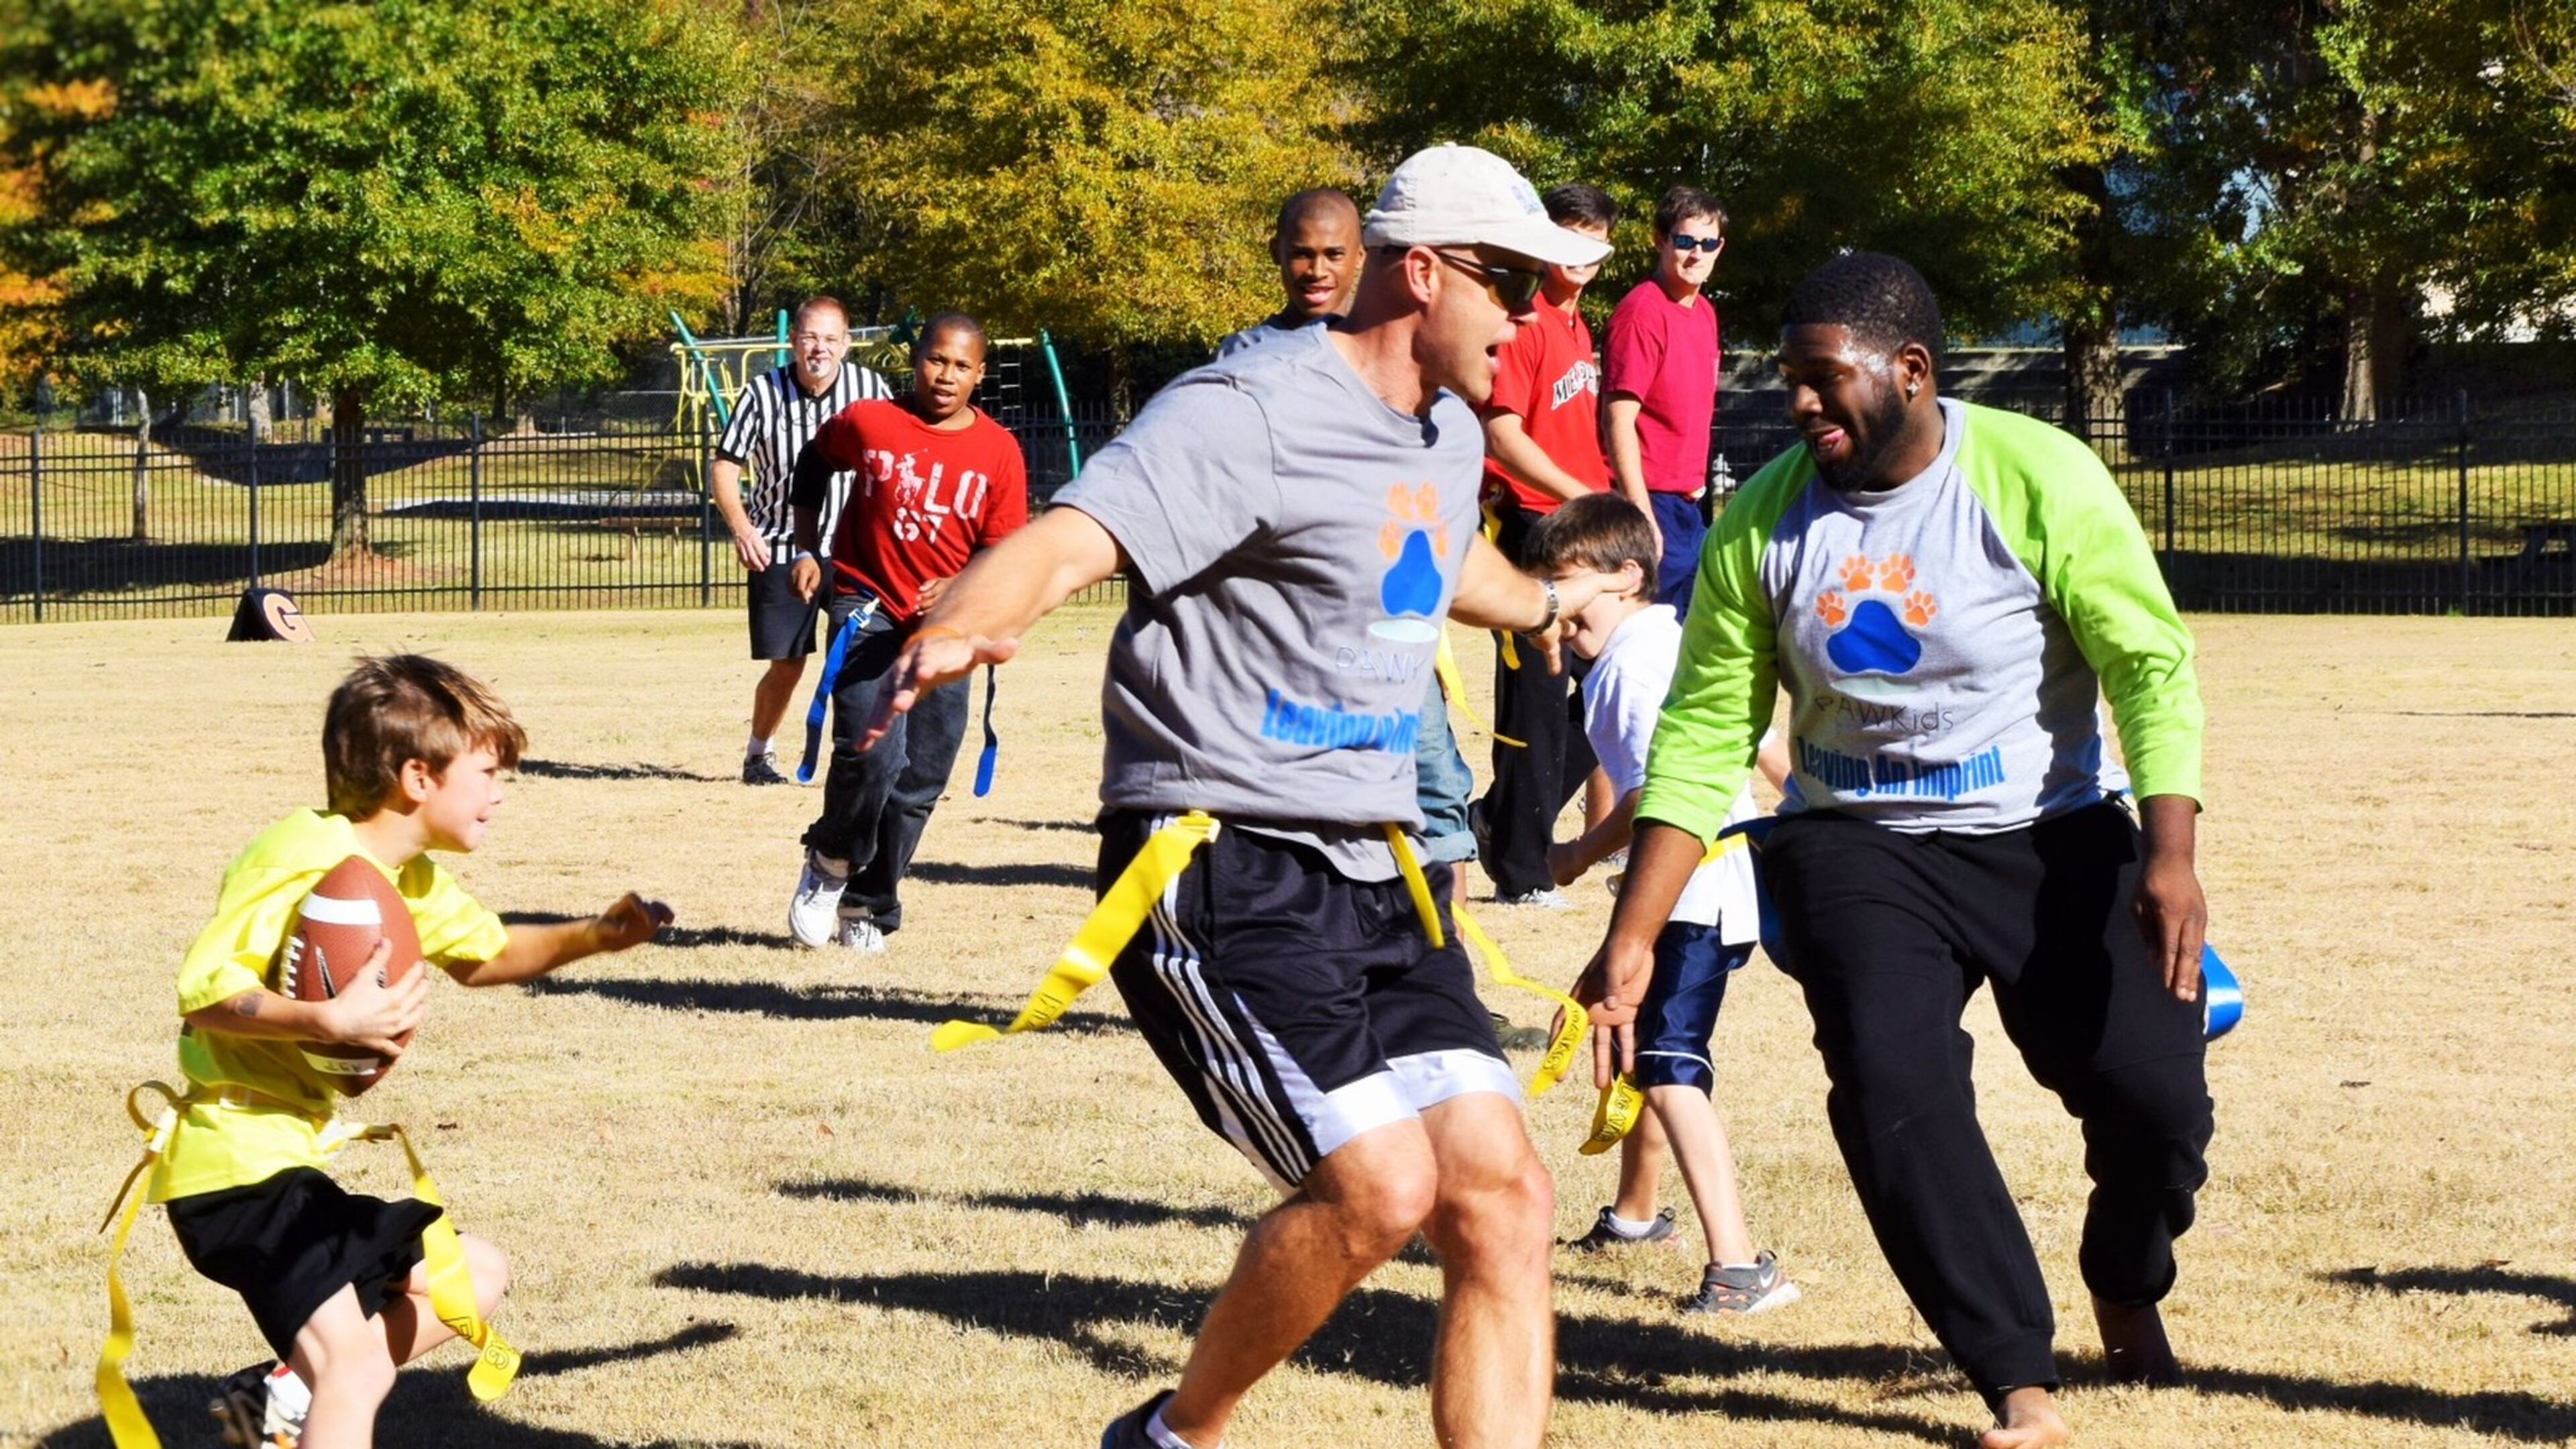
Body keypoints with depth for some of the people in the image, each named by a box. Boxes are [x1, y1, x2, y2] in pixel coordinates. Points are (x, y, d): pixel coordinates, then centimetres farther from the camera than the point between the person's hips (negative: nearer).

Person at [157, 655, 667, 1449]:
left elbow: (483, 956, 28)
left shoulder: (414, 882, 12)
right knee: (356, 1362, -25)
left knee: (476, 1274, 21)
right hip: (237, 1165, -10)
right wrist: (332, 1020, -35)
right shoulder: (301, 859, -17)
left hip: (293, 1158, 10)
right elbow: (204, 991, -24)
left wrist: (594, 935, 11)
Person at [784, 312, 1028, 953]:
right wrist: (807, 549, 11)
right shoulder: (868, 423, -5)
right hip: (867, 606, -2)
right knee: (871, 752, -21)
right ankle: (829, 864, 7)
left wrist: (959, 589, -24)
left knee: (921, 780, 3)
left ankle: (868, 907, 21)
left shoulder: (999, 452, -4)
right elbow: (814, 462, 16)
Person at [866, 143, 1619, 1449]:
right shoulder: (1252, 413, -14)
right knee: (1380, 1187, -21)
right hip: (1220, 877, -8)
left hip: (1375, 879, 9)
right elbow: (1068, 542, -29)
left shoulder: (1452, 435, 16)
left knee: (1499, 1194, -4)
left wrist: (1542, 602, 62)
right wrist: (958, 629, -50)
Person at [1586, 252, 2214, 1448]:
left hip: (2054, 838, -1)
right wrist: (1630, 941, -3)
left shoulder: (2039, 478, -12)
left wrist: (2169, 853, -28)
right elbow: (1704, 733, 1)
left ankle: (2126, 1294, 25)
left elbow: (2152, 665, -14)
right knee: (1891, 1082, -22)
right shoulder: (1762, 519, -3)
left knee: (2155, 1092, -11)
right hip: (1859, 847, 2)